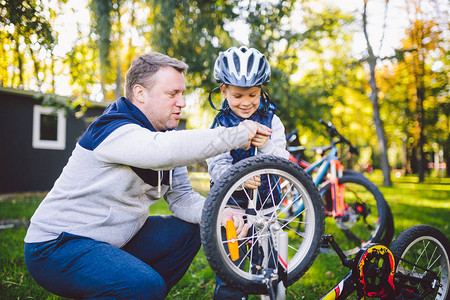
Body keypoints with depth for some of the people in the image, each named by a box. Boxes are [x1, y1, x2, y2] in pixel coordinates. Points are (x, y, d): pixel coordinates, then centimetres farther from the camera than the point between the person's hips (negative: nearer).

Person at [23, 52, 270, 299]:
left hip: (115, 239, 9)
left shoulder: (164, 133, 6)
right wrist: (237, 135, -36)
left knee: (188, 231, 5)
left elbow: (181, 197, 0)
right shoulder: (115, 131, -21)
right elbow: (162, 150, -43)